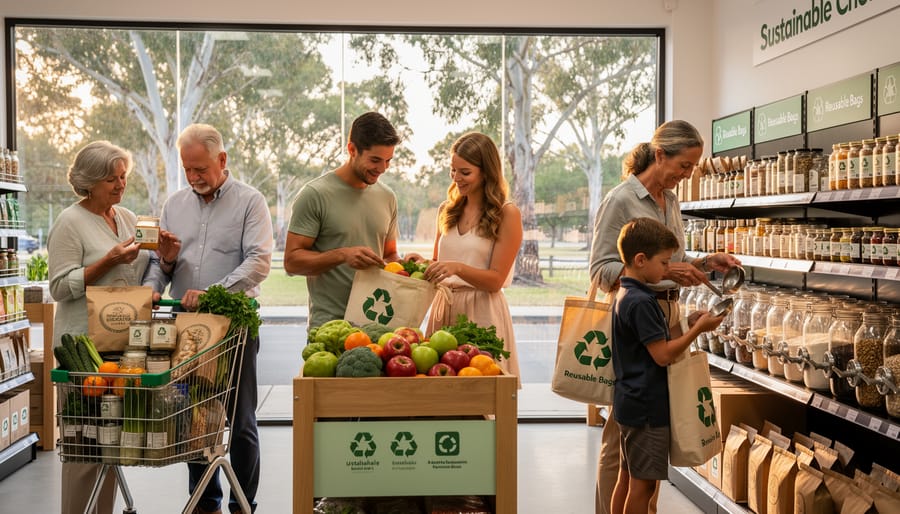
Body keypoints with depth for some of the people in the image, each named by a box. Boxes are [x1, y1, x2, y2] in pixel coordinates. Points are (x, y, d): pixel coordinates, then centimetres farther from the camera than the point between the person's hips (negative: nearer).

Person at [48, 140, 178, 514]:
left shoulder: (128, 218, 14)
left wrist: (164, 255, 0)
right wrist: (109, 261, -19)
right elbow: (60, 287, -11)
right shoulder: (70, 223, -7)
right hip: (85, 342, -6)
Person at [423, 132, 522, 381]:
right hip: (444, 307, 5)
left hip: (481, 313, -5)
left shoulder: (507, 214, -5)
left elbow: (495, 280, -9)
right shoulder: (447, 211, 11)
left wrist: (457, 268, -23)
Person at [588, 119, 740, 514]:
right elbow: (601, 270, -13)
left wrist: (703, 264, 2)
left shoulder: (671, 201, 12)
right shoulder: (620, 200, -10)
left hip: (668, 315, 7)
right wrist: (663, 271, -23)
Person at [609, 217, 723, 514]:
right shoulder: (641, 302, -20)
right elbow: (663, 355, -20)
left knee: (628, 477, 17)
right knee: (644, 483, -1)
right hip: (647, 407, -10)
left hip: (631, 403, 10)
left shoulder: (626, 295, 11)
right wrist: (697, 329, -12)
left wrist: (687, 323, 5)